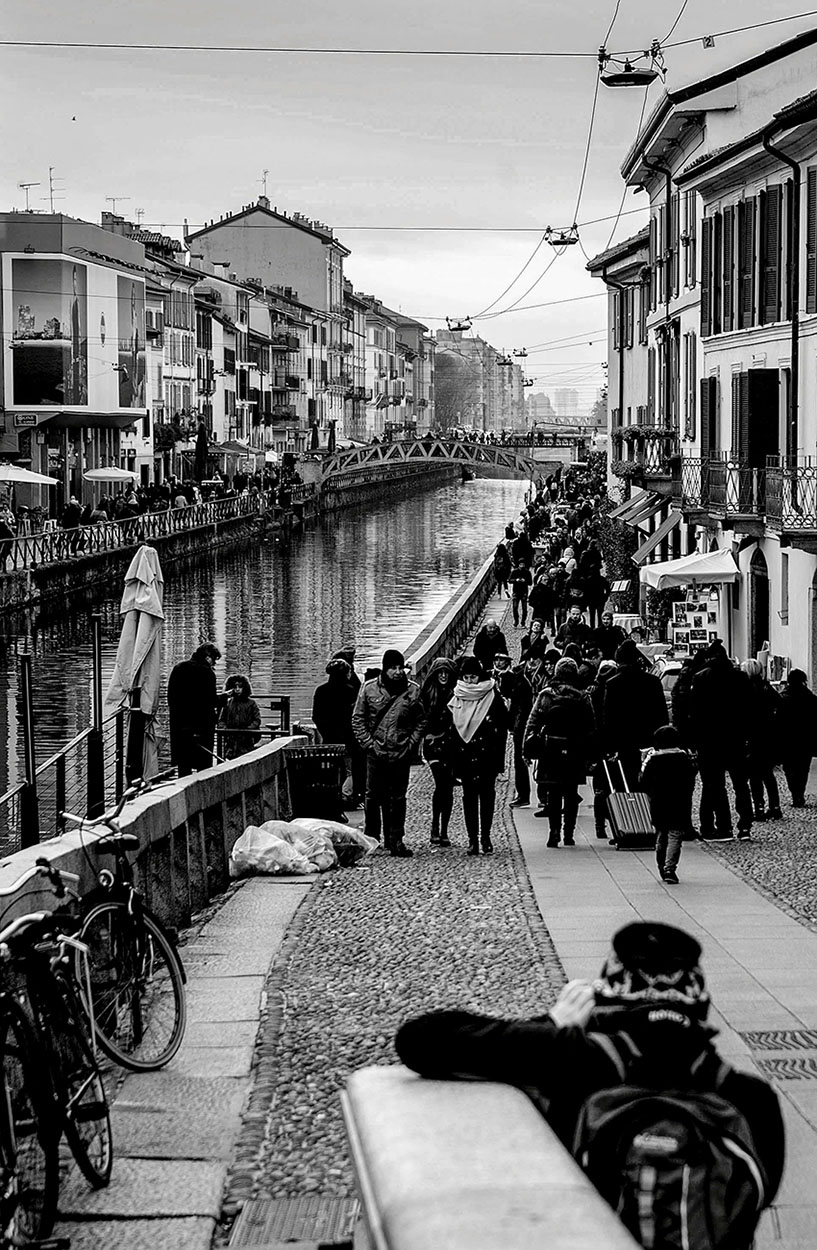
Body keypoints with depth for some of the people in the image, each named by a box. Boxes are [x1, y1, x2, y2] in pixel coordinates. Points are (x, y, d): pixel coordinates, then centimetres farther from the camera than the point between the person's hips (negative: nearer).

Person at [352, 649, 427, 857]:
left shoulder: (413, 690, 3)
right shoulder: (369, 688, 2)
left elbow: (421, 721, 9)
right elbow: (358, 718, 5)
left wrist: (412, 743, -2)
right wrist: (367, 742, -4)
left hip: (401, 754, 0)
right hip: (375, 752, 0)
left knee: (397, 799, 3)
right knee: (373, 796, 3)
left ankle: (396, 840, 8)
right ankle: (370, 839, 13)